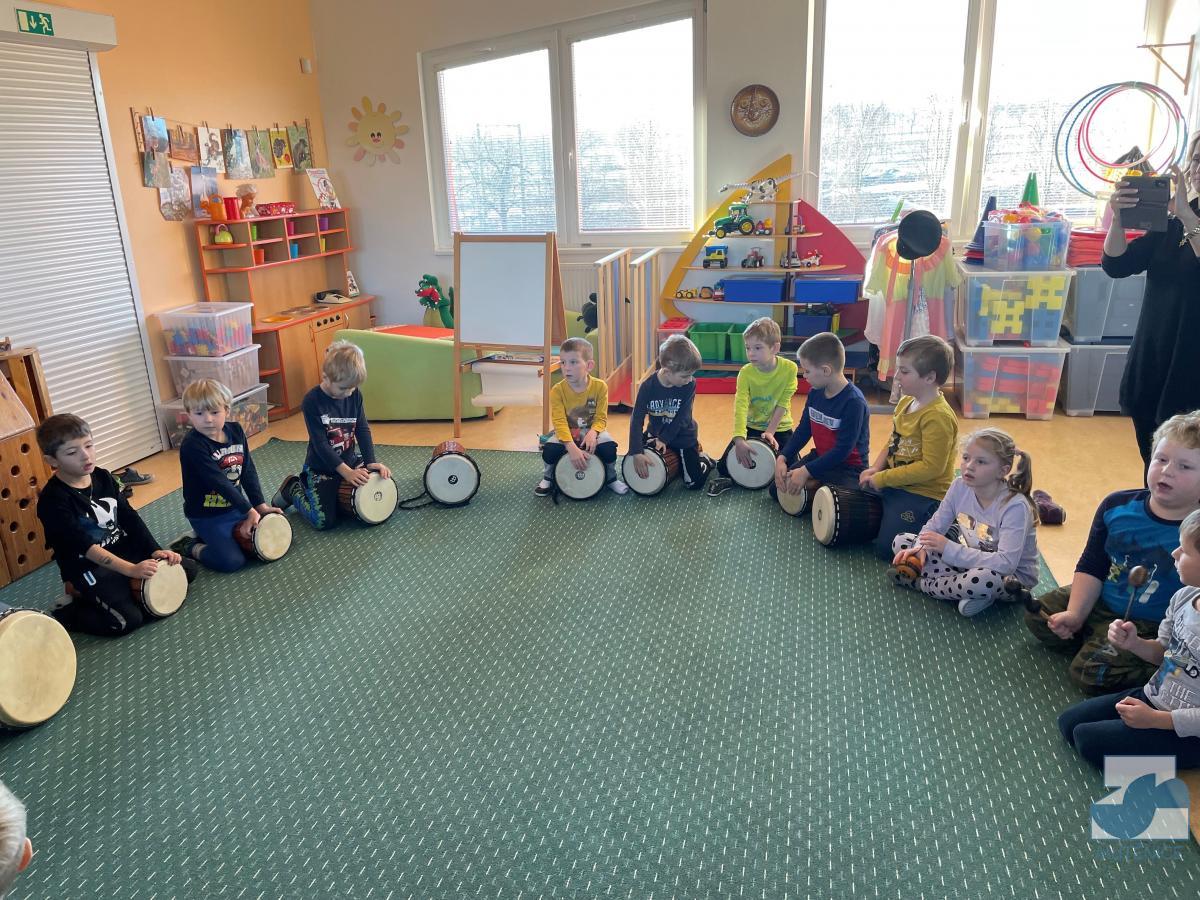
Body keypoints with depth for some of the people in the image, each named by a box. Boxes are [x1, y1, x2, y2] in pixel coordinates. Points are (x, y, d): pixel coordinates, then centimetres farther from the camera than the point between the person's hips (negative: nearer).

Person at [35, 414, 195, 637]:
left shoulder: (103, 477, 2)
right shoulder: (53, 500, -19)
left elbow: (129, 517, 4)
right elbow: (83, 545, -25)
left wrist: (154, 550, -7)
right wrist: (131, 569, -32)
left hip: (123, 549, 7)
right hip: (88, 567, -7)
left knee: (188, 569, 4)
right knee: (128, 619, -24)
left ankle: (124, 591, 11)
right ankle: (66, 612, 2)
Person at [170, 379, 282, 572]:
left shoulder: (235, 431, -3)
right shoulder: (192, 446, -24)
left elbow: (248, 471, 0)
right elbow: (219, 482, -26)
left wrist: (260, 504, -4)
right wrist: (249, 510, -24)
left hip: (235, 505, 7)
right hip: (207, 516, -7)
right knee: (232, 561, -19)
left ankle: (207, 538, 21)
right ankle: (189, 546, 9)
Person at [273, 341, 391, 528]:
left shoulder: (355, 395, -6)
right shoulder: (312, 401, -20)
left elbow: (363, 430, -3)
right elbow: (320, 444, -22)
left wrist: (371, 462, -16)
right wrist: (346, 472, -28)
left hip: (350, 461, 6)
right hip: (321, 469, -5)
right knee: (324, 521, -14)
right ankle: (293, 488, 15)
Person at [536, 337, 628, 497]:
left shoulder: (600, 387, -15)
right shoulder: (557, 390, -17)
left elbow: (601, 418, -11)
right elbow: (559, 422, -23)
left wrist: (592, 433, -33)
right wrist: (572, 447, -36)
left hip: (592, 430, 0)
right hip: (566, 432, 0)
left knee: (609, 446, -27)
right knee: (549, 449, -28)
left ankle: (611, 478, 4)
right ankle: (547, 478, 5)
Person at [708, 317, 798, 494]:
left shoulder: (789, 368, -16)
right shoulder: (746, 372, -15)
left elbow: (783, 404, -13)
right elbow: (740, 406, -26)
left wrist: (770, 432, -19)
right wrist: (739, 438, -38)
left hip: (779, 428, 0)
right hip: (751, 427, 0)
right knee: (724, 467, -15)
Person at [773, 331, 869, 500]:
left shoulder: (853, 402, -26)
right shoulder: (815, 393, -2)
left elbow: (843, 450, -25)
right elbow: (803, 430, 5)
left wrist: (806, 471, -25)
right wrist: (782, 459, -10)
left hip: (848, 467, -7)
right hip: (820, 456, 7)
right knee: (777, 488, 1)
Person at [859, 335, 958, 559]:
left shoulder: (938, 417, -23)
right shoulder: (906, 402, 6)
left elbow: (930, 467, -25)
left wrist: (881, 478, -21)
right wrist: (876, 468, -3)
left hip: (923, 495, -9)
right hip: (895, 485, 9)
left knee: (886, 549, -11)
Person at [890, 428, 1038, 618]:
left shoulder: (1015, 506, -27)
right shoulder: (960, 486, -10)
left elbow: (1005, 563, -36)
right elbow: (934, 526, -2)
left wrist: (949, 549, -35)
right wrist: (919, 549, -24)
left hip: (1012, 577, -6)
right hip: (970, 560, 6)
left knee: (986, 579, -43)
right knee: (901, 541, -5)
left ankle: (920, 583, -13)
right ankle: (969, 593, -15)